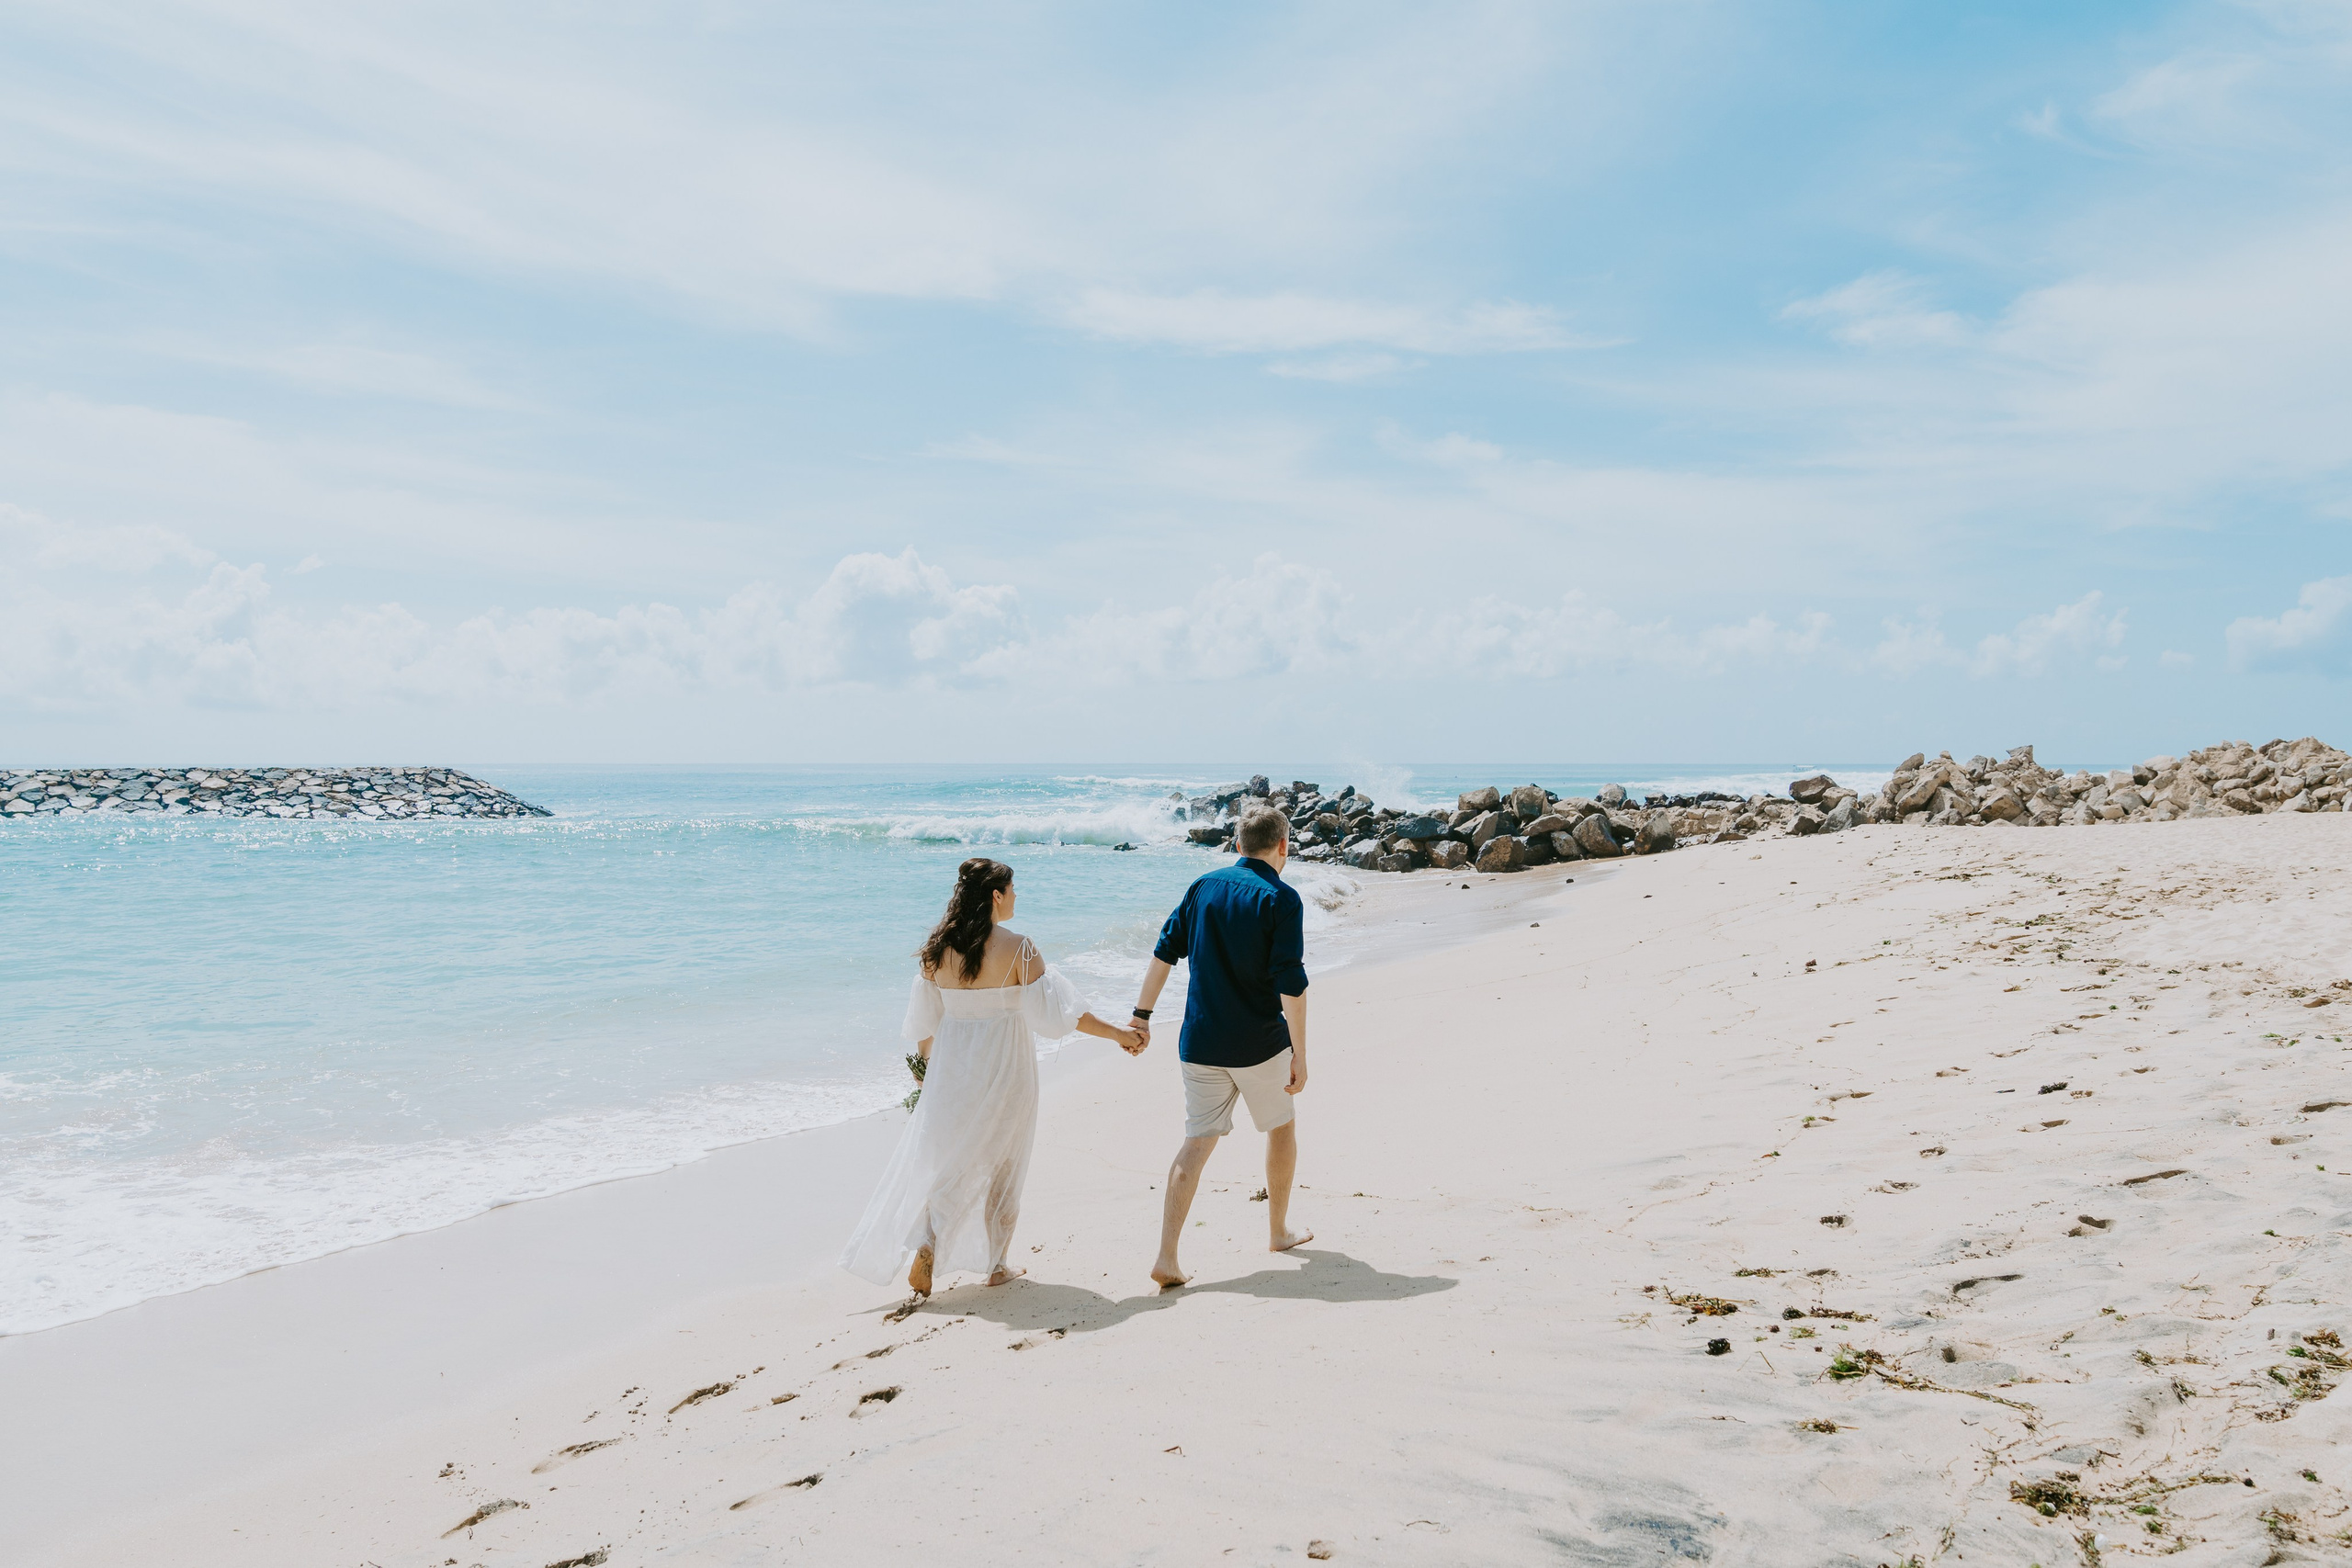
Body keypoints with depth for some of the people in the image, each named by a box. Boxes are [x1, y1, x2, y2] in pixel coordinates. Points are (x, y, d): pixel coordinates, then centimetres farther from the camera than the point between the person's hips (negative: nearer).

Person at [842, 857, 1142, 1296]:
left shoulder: (937, 947, -1)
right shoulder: (1016, 947, -15)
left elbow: (923, 1022, 6)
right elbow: (1055, 1013, -15)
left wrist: (930, 1066, 21)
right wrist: (1119, 1034, -6)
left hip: (951, 1068, 4)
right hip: (1003, 1068, -4)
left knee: (944, 1161, 14)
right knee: (1001, 1166, 11)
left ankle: (924, 1247, -4)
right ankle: (996, 1265, 21)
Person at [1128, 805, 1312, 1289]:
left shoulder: (1203, 887, 6)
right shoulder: (1280, 899, -10)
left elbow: (1164, 954, 6)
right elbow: (1291, 985, -15)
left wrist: (1142, 1015, 12)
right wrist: (1300, 1054, -11)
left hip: (1200, 1043, 4)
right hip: (1259, 1044, -4)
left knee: (1196, 1144, 5)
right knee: (1282, 1128, 20)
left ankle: (1167, 1258, -5)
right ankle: (1279, 1231, 33)